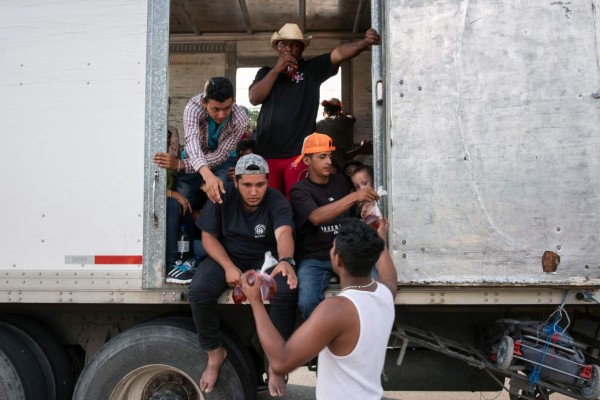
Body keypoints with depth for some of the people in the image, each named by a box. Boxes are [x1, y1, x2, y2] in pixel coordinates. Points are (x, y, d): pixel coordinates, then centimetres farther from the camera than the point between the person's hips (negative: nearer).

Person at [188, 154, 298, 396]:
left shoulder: (277, 202, -15)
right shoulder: (223, 197, -10)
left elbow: (284, 233, -34)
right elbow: (208, 236, -6)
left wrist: (286, 261, -57)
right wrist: (228, 267, -22)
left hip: (266, 259, -1)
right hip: (227, 256, 2)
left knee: (287, 293, -32)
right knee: (198, 291, -28)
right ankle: (215, 353, -2)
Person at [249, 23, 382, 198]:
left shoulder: (313, 68, 9)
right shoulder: (266, 72, 16)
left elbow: (339, 53, -5)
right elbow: (254, 99, 0)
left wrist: (365, 42, -23)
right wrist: (276, 70, -4)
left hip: (299, 153, -2)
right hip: (266, 153, 2)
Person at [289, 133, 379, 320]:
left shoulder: (341, 182, 11)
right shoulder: (300, 190, -3)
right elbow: (316, 217, -25)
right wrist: (354, 197, -34)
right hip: (315, 259, -3)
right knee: (307, 302, -30)